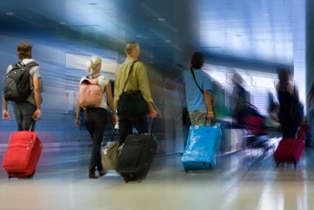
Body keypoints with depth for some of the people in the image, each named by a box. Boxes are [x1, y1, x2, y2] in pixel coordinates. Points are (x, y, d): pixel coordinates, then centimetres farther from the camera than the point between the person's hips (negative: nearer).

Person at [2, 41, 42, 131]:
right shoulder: (34, 67, -6)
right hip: (29, 104, -5)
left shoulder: (11, 67, 8)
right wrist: (38, 108, -13)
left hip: (16, 104, 5)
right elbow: (36, 89, -15)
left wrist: (5, 109, 11)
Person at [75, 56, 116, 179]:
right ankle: (91, 171, -4)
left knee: (95, 141, 17)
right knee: (97, 142, 1)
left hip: (87, 113, 4)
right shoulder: (104, 79, -4)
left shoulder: (83, 80, 4)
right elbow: (110, 99, -3)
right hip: (101, 112, -3)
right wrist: (113, 113, 8)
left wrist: (77, 116, 7)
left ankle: (100, 168, 27)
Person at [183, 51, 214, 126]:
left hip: (191, 109, 5)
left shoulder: (185, 74, 5)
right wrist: (210, 111, -14)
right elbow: (207, 94, -14)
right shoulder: (205, 76, -8)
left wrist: (190, 67, 18)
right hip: (203, 109, -5)